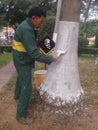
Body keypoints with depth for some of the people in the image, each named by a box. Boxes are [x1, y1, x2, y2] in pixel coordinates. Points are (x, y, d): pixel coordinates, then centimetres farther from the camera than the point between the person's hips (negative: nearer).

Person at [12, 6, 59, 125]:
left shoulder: (26, 26, 3)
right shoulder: (26, 29, -30)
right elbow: (34, 53, -32)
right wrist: (51, 59, -25)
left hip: (21, 60, 10)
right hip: (23, 63, -10)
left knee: (21, 78, 31)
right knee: (27, 88, -3)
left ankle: (17, 95, 58)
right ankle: (21, 115, 10)